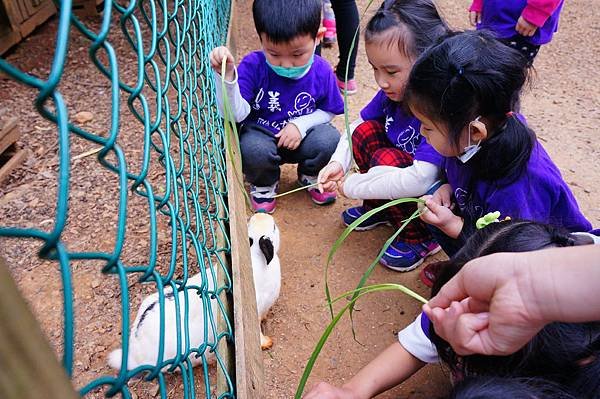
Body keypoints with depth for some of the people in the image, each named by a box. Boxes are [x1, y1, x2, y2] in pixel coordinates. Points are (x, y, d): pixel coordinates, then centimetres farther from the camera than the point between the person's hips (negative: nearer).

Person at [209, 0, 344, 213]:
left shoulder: (321, 70, -11)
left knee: (330, 139, -27)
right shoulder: (253, 65, -18)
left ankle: (309, 175, 11)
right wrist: (226, 75, -40)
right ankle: (264, 184, 5)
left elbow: (328, 111, 2)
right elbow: (236, 114, -24)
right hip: (262, 135, -1)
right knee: (252, 150, -35)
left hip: (300, 138, 2)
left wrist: (300, 124, -17)